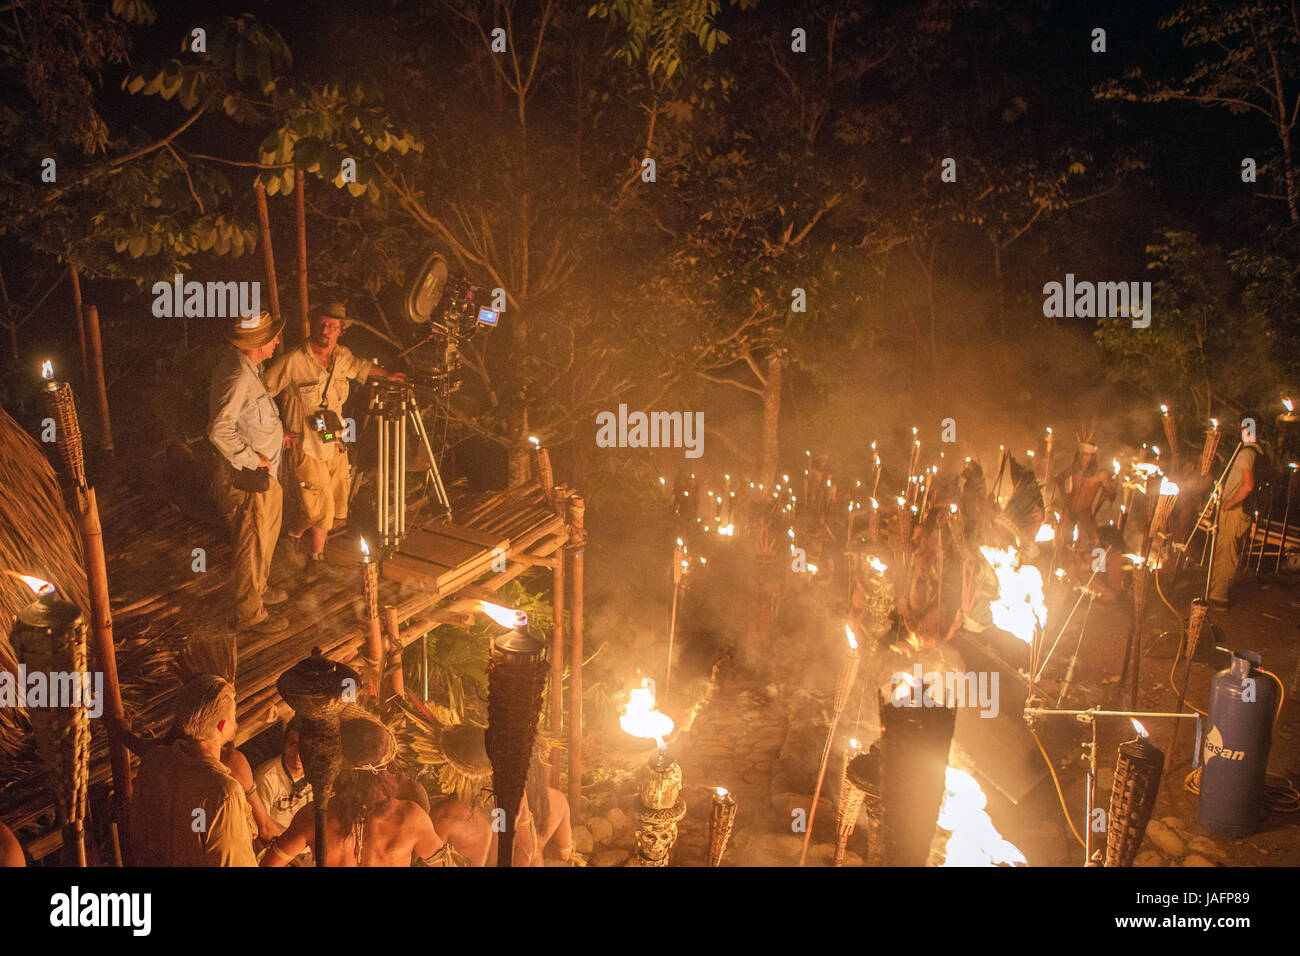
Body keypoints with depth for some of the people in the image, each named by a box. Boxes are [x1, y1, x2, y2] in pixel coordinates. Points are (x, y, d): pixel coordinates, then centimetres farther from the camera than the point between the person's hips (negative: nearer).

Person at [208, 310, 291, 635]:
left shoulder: (248, 368, 5)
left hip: (264, 474, 10)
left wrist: (274, 434, 13)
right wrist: (252, 458, -26)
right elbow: (220, 430, -35)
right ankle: (249, 614, 16)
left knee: (266, 534, 26)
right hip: (248, 478, -10)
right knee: (253, 544, 2)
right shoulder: (238, 377, -28)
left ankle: (258, 588, 46)